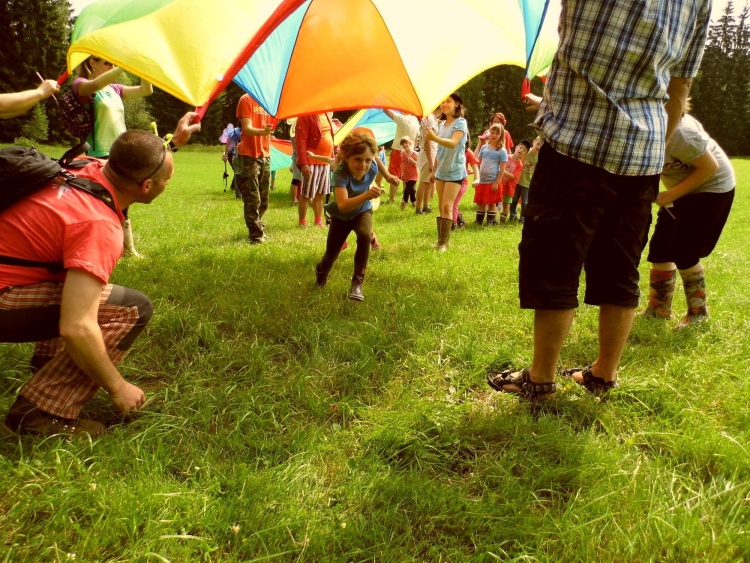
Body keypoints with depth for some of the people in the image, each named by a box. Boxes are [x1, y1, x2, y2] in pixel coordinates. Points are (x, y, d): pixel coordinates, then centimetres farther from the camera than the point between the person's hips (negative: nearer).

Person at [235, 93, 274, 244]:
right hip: (249, 156, -7)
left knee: (263, 200, 11)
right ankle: (256, 235, -2)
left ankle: (258, 229, 24)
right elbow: (247, 128, -16)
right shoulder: (246, 99, -6)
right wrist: (261, 132, -37)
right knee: (253, 200, -7)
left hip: (265, 156, 7)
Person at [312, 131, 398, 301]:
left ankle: (357, 283, -16)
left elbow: (376, 159, 0)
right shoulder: (340, 173, -41)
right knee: (331, 254, 8)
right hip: (341, 216, -2)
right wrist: (366, 195, -69)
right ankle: (320, 273, 47)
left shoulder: (372, 166, -28)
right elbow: (342, 205, -55)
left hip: (362, 211, 2)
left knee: (365, 236, -30)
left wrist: (388, 175, 9)